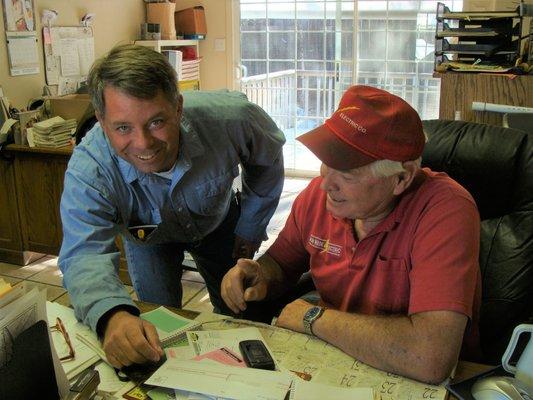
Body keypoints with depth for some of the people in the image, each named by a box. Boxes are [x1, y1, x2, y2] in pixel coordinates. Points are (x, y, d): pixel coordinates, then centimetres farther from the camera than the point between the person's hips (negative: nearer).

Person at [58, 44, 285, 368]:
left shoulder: (231, 118, -37)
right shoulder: (88, 168, -40)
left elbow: (267, 158, -14)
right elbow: (85, 252, -47)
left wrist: (252, 226, -8)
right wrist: (112, 315, -69)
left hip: (218, 221, 2)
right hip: (147, 235, -1)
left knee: (238, 312, 14)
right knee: (157, 330, -3)